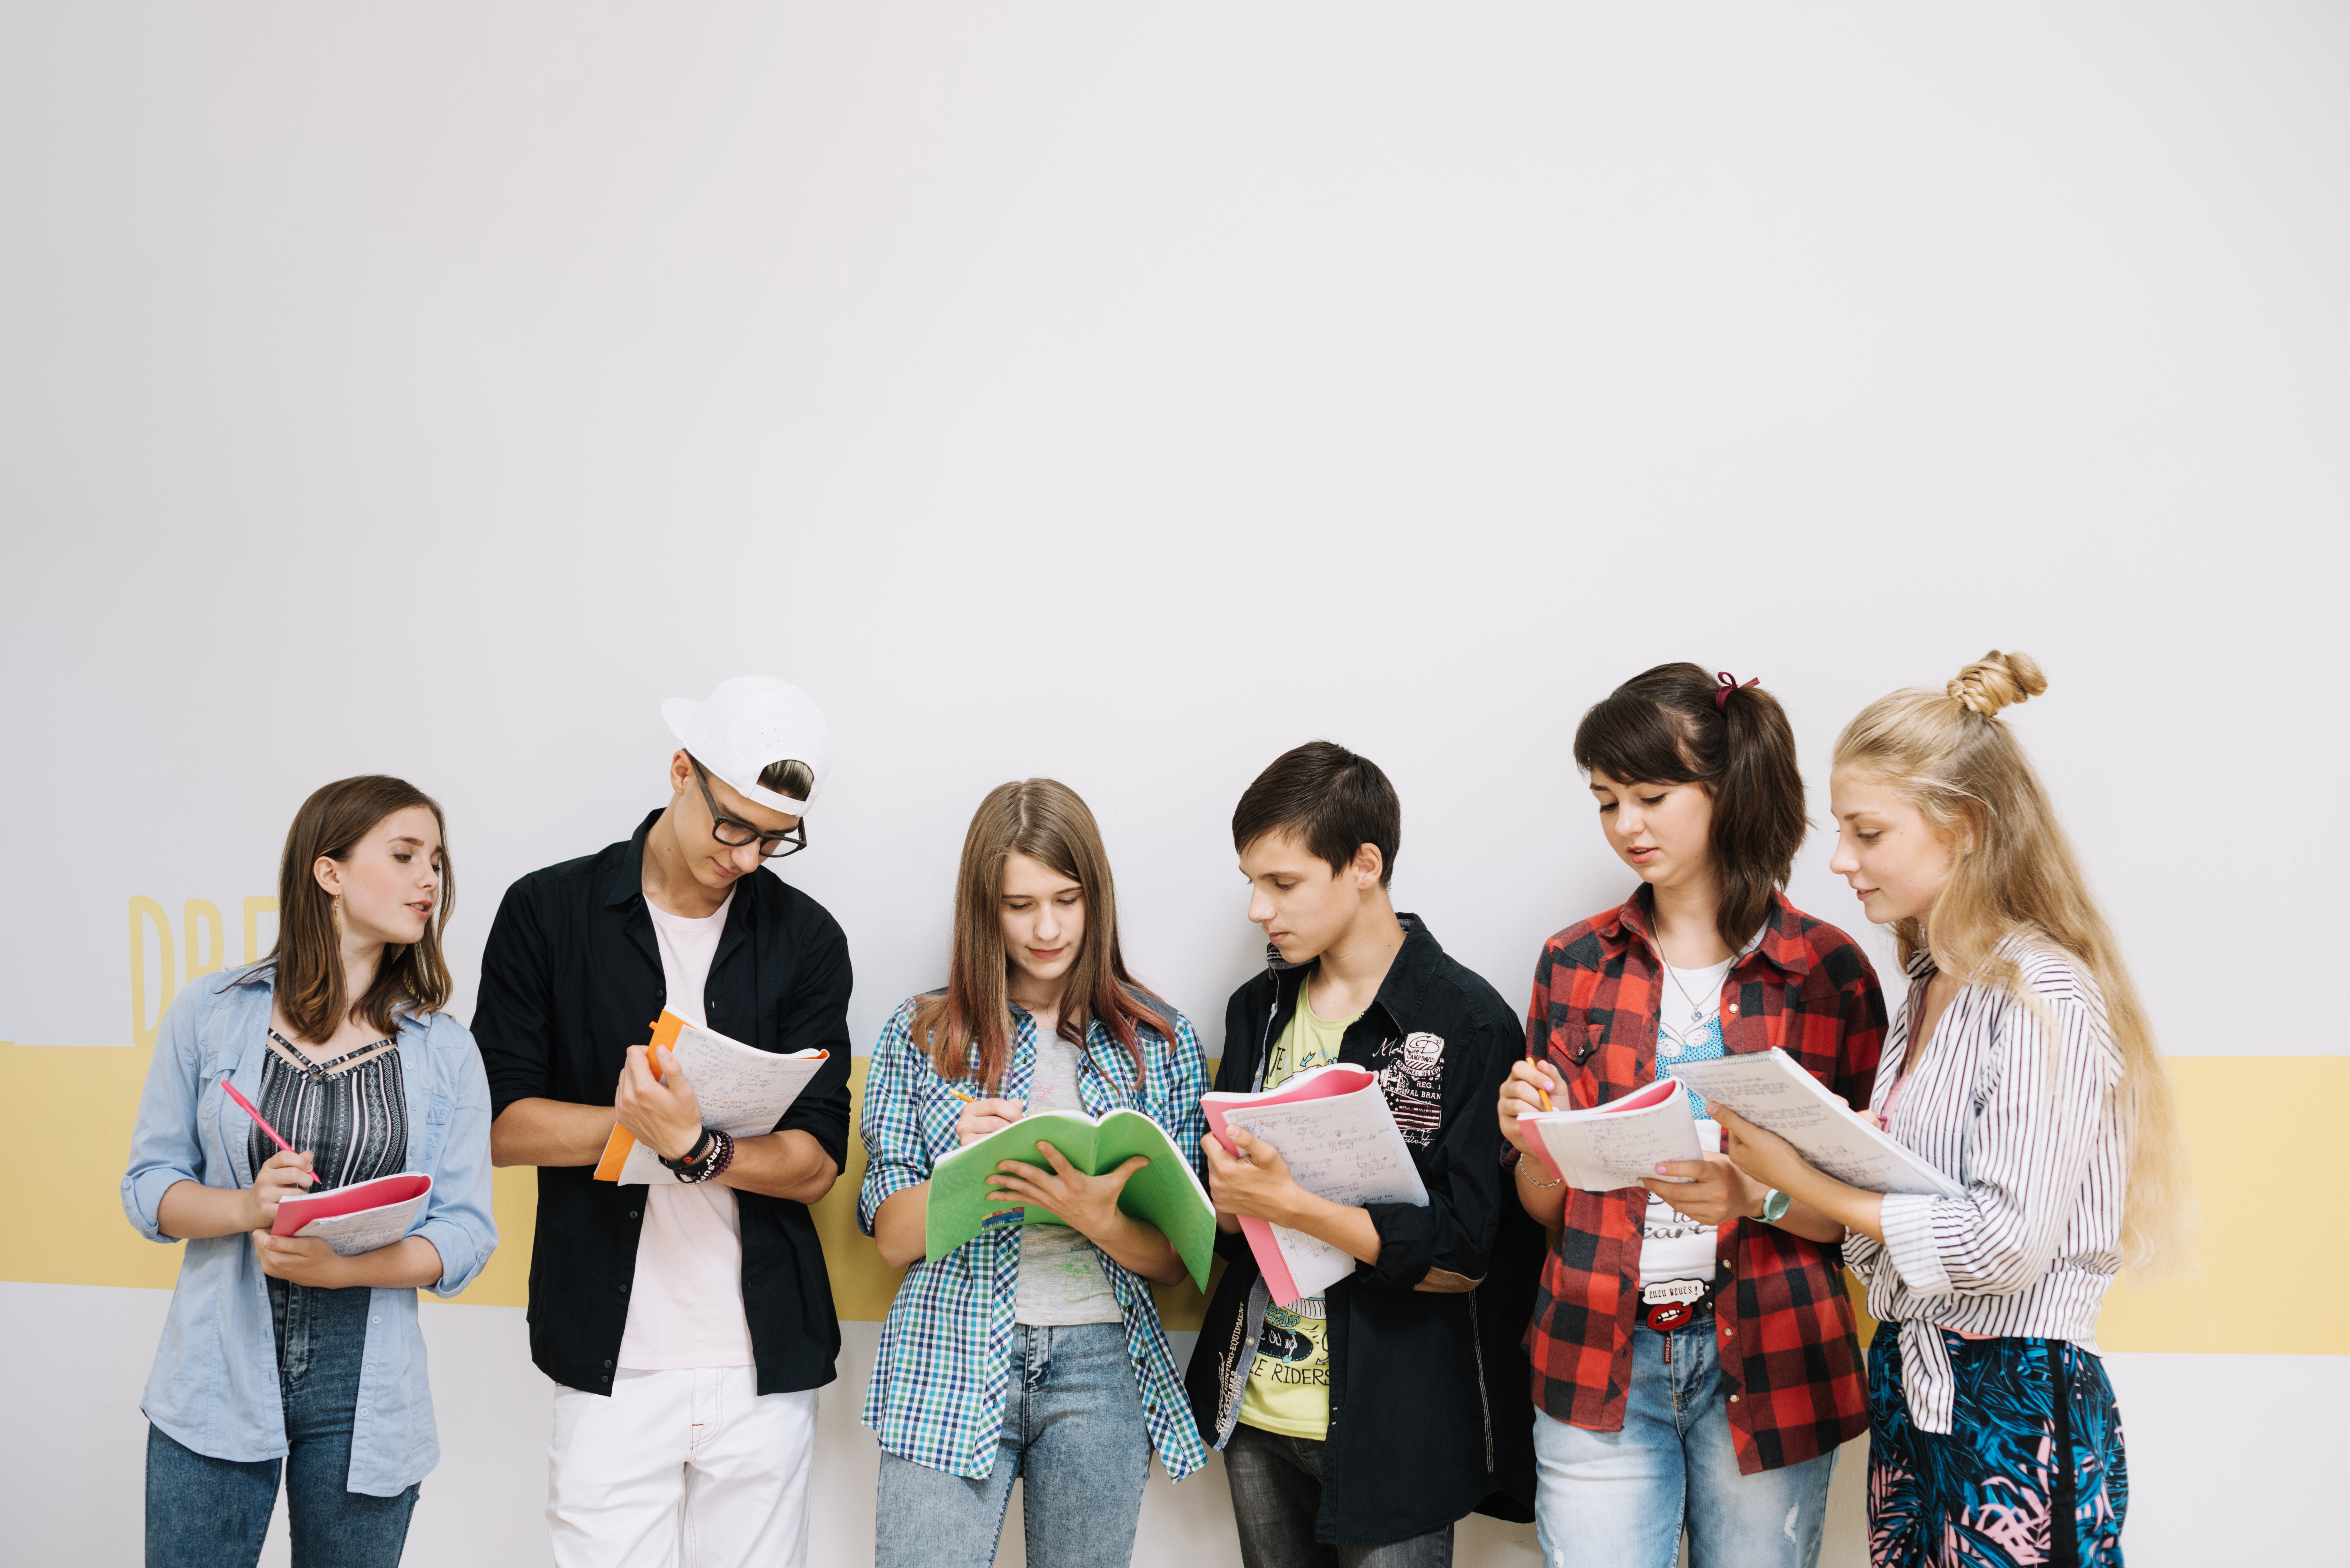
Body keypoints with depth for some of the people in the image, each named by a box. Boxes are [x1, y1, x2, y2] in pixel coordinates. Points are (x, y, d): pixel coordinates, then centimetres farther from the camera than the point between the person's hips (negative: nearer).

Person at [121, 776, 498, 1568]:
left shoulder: (446, 1050, 1)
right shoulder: (209, 1016, 1)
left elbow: (466, 1234, -2)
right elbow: (149, 1186, 3)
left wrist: (340, 1267, -19)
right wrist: (247, 1208, -17)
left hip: (364, 1402, 1)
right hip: (219, 1383, -1)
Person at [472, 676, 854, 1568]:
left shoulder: (807, 940, 5)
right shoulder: (548, 911, 1)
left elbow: (815, 1166, 0)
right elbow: (498, 1125, -3)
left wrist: (697, 1149, -18)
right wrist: (645, 1121, -16)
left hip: (763, 1361, 1)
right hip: (609, 1360, -1)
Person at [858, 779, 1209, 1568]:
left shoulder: (1160, 1042, 4)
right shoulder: (920, 1035, 4)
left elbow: (1176, 1261, 2)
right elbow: (892, 1237, 0)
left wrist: (1099, 1219, -19)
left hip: (1102, 1364, 1)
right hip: (951, 1363, -1)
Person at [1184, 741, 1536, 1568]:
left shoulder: (1469, 1022, -12)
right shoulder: (1258, 1010, 8)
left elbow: (1462, 1261, -16)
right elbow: (1226, 1218, 10)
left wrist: (1292, 1204, -22)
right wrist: (1230, 1200, -12)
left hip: (1391, 1428, -5)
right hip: (1257, 1409, 6)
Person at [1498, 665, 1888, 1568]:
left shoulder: (1827, 971, -1)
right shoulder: (1573, 963, 6)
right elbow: (1545, 1204, 9)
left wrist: (1757, 1195, -19)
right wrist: (1536, 1142, -12)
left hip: (1765, 1364, -1)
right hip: (1599, 1360, 2)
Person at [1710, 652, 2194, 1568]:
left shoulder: (2043, 998, -16)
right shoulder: (1930, 986, 9)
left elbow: (2010, 1242, -22)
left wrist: (1809, 1184, -15)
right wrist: (1762, 1181, -4)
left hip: (2016, 1404, -8)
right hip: (1907, 1387, 8)